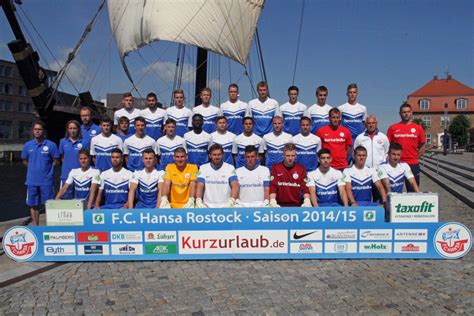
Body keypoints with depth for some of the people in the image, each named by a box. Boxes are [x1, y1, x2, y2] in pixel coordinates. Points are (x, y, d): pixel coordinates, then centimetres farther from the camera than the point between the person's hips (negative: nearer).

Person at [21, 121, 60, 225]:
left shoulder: (51, 145, -5)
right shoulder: (27, 145, 5)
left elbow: (56, 162, 0)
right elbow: (25, 161, 16)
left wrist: (46, 169, -3)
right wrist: (34, 168, 7)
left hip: (47, 180, -3)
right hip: (32, 181, 3)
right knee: (33, 205, 12)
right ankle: (35, 227, 24)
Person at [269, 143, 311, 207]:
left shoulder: (301, 169, 7)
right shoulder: (276, 168, 4)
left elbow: (305, 187, 2)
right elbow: (273, 186, -2)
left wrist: (307, 201, -15)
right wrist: (273, 201, -17)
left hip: (296, 204, 2)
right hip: (280, 205, -2)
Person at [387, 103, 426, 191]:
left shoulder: (418, 128, 6)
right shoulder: (393, 128, 3)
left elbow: (422, 145, 13)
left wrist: (415, 156, 3)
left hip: (413, 164, 1)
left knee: (413, 191, 6)